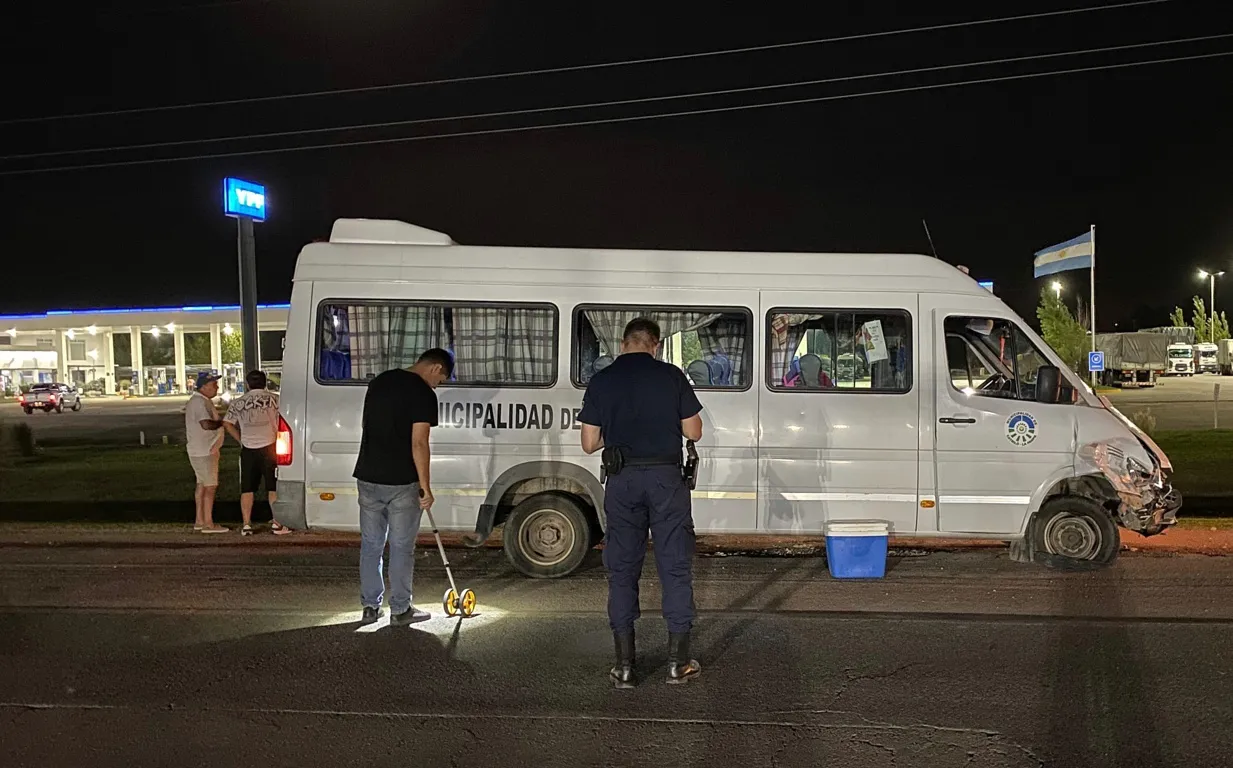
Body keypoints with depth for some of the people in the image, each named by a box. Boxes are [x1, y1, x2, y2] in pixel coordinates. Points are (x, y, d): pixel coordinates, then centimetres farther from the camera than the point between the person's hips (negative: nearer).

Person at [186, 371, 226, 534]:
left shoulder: (201, 401, 15)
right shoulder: (199, 402, -20)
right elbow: (207, 424, -31)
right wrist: (222, 422, -16)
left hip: (203, 451, 11)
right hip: (204, 451, -11)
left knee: (202, 484, 14)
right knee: (210, 486, -8)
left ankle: (199, 521, 20)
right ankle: (208, 524, -6)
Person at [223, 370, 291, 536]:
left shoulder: (238, 403, 7)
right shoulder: (274, 399, 2)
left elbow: (227, 424, 4)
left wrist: (241, 440, 11)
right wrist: (279, 440, 8)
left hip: (248, 449, 2)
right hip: (269, 447, -1)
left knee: (247, 489, 8)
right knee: (274, 488, 4)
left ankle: (246, 525, 6)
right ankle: (277, 523, 3)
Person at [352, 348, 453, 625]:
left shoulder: (378, 382, 13)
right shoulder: (423, 393, -11)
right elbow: (418, 443, -17)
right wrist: (425, 487, -11)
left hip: (367, 478, 6)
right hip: (401, 482, -6)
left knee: (370, 545, 14)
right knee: (402, 547, 5)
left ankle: (370, 606, 20)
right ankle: (400, 609, 13)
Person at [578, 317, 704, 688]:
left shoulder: (601, 381, 3)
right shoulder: (671, 376, -1)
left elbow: (590, 443, 4)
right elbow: (693, 432, 2)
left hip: (622, 481, 1)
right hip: (665, 478, -1)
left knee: (622, 569, 9)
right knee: (675, 566, 7)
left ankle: (624, 665, 11)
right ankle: (678, 661, 12)